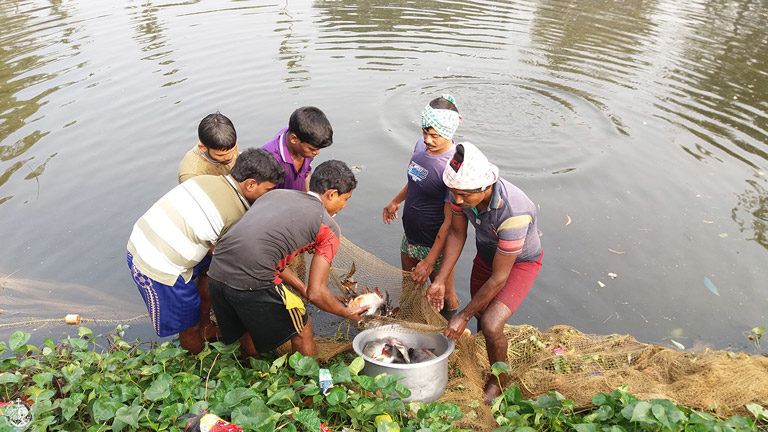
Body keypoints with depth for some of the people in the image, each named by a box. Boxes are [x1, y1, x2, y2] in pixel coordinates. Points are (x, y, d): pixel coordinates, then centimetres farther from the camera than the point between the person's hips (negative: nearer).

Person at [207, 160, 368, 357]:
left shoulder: (275, 194, 21)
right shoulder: (329, 228, 4)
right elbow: (316, 293, 1)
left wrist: (302, 288, 29)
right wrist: (347, 313, 19)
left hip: (216, 273, 7)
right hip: (254, 282, -7)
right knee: (301, 330, 18)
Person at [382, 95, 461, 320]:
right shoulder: (422, 144, -3)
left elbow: (450, 222, -25)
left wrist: (429, 262, -23)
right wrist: (395, 202, 29)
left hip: (435, 244, -8)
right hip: (410, 237, 8)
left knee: (444, 297, 13)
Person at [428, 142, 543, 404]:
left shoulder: (513, 214, -43)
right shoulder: (462, 189, -25)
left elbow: (499, 278, -32)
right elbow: (457, 233, -6)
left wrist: (463, 316, -23)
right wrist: (439, 280, -9)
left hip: (521, 262, -6)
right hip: (486, 253, 6)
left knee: (491, 324, -20)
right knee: (480, 312, 21)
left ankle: (499, 380, 13)